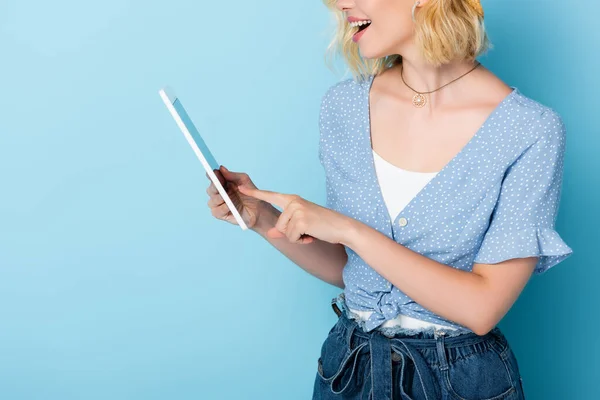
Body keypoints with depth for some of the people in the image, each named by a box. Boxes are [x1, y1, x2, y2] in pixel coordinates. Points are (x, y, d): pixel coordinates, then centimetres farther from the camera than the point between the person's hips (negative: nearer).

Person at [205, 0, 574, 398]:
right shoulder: (343, 104, -5)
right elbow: (346, 268, 4)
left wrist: (349, 229, -24)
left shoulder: (532, 130, -18)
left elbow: (482, 307, -21)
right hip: (347, 367, 4)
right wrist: (264, 218, -11)